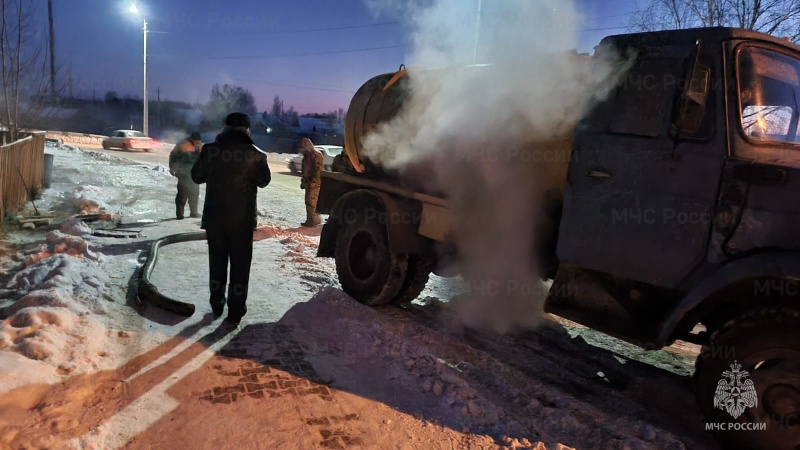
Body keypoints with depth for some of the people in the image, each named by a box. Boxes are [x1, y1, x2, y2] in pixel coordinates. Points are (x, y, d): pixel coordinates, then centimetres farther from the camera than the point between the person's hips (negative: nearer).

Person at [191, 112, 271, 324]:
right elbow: (264, 181, 5)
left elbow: (197, 177, 5)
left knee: (216, 261, 17)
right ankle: (235, 311, 7)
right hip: (242, 219, -2)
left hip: (214, 217, 2)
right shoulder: (255, 154, -10)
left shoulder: (210, 150, -6)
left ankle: (217, 304, 27)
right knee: (240, 265, 6)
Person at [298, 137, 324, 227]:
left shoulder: (317, 155, -14)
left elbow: (318, 169, -20)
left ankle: (312, 220, -5)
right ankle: (314, 219, 19)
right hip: (308, 183, 10)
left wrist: (313, 182, -22)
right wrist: (303, 181, 19)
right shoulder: (307, 155, 15)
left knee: (311, 202, -10)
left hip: (314, 183, -10)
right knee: (308, 202, 12)